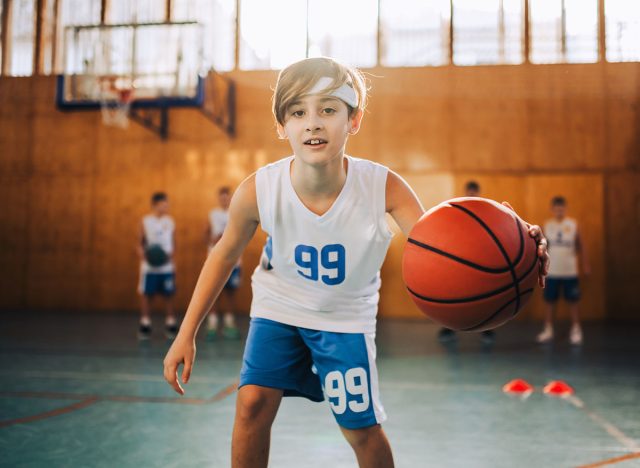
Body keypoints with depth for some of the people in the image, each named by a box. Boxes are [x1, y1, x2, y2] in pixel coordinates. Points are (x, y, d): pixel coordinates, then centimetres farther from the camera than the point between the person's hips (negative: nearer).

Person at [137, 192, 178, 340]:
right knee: (146, 294, 2)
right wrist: (143, 255, -17)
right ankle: (145, 325, 12)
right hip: (149, 267, -2)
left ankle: (170, 325, 14)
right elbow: (140, 243, 0)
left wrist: (170, 255, -7)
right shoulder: (145, 222, -1)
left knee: (169, 295, 5)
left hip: (167, 266, 2)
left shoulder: (170, 222, 5)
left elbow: (173, 243, 9)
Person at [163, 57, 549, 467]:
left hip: (345, 316, 0)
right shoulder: (257, 191, -26)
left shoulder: (384, 187, -29)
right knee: (253, 403, -12)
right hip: (278, 308, 1)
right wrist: (186, 334, -4)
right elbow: (225, 254, -8)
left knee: (362, 427, 4)